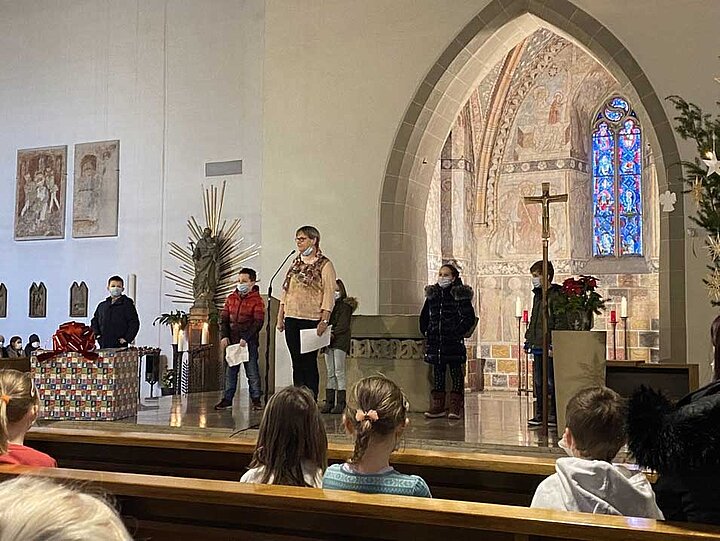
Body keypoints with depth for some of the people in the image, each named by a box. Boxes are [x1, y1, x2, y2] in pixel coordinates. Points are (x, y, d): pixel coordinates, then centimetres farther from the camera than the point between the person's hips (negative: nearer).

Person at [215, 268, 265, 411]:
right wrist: (224, 336, -3)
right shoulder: (231, 298, 10)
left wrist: (246, 338, -18)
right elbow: (223, 318, 10)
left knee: (252, 371, 1)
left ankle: (256, 399, 9)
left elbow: (258, 322, -11)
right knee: (230, 371, 9)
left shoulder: (256, 300, -6)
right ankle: (227, 398, 17)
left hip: (249, 342, -5)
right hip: (232, 341, 5)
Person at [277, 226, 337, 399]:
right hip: (292, 320, 6)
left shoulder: (324, 265, -5)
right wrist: (280, 317, 11)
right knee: (296, 362, 9)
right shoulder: (296, 263, 14)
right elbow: (285, 291, 17)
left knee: (309, 362, -2)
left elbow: (329, 294, -10)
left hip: (311, 320, -6)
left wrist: (324, 321, -17)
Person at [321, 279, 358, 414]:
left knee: (339, 372, -7)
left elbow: (343, 325, -12)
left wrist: (333, 333, -23)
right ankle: (329, 402, 11)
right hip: (328, 341, 6)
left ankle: (340, 403, -4)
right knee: (330, 373, 8)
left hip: (340, 341, -6)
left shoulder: (345, 306, -2)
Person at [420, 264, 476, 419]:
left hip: (454, 342, -5)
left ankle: (456, 407, 6)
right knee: (438, 372, 9)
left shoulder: (460, 295, -3)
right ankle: (437, 406, 15)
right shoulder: (432, 294, 11)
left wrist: (458, 332, -12)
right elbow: (424, 317, 20)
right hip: (434, 341, 5)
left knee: (456, 372, 2)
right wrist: (426, 333, 11)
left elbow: (469, 318, -6)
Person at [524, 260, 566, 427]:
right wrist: (528, 340, 19)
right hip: (537, 346, 8)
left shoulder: (556, 295, -10)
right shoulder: (537, 295, 17)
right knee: (538, 382, 11)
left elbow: (560, 322, -14)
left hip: (549, 346, -8)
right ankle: (539, 414, 18)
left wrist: (554, 344, -19)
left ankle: (554, 415, 7)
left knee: (551, 382, -2)